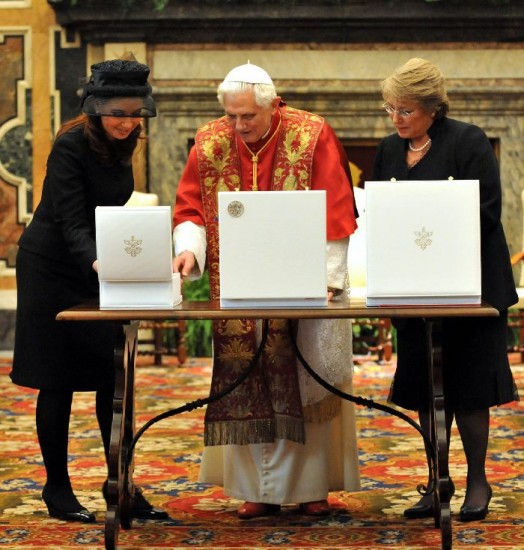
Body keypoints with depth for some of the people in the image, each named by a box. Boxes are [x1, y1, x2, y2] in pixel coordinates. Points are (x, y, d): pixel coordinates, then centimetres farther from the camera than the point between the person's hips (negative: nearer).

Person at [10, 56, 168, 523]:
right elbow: (71, 223, -27)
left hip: (99, 265, 7)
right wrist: (96, 263, -44)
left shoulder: (122, 144, 2)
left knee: (115, 377, 5)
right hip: (53, 269, -7)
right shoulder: (71, 146, -20)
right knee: (57, 382, -1)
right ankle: (57, 489, 9)